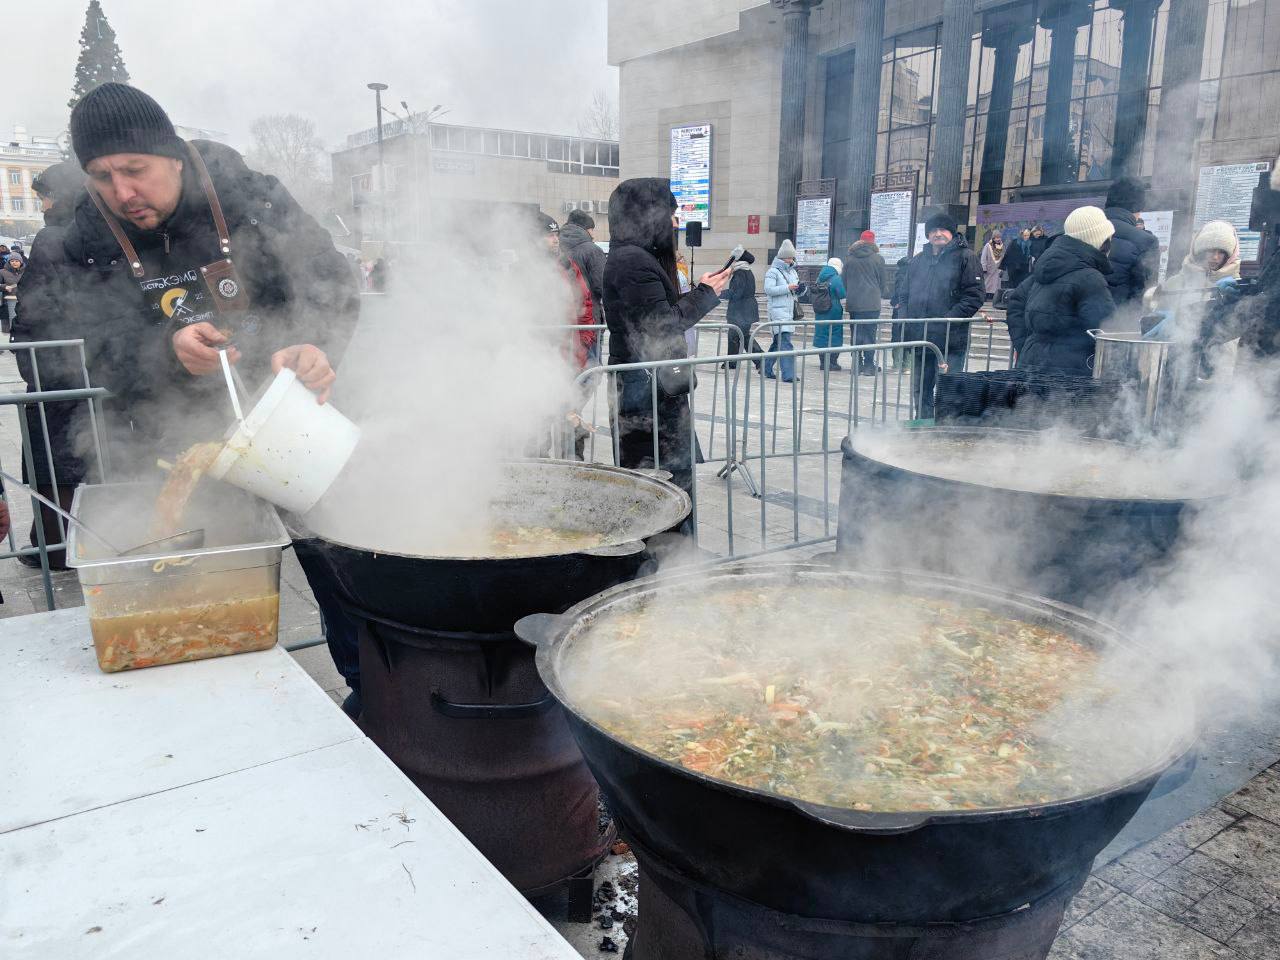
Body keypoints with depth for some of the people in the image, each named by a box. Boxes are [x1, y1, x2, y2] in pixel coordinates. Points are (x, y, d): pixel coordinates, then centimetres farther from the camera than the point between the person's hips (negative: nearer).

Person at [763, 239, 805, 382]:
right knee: (785, 343, -16)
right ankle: (788, 375, -21)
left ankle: (766, 369, 25)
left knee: (778, 342, 14)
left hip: (790, 311, 8)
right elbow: (768, 289, -15)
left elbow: (798, 293, 24)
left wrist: (801, 289, 0)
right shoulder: (773, 271, -3)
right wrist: (787, 288, -20)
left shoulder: (793, 272, 20)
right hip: (778, 311, -8)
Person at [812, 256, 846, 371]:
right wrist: (844, 306, 6)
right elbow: (843, 298, -12)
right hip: (834, 313, -6)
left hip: (820, 312, 6)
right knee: (834, 336, 2)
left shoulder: (820, 277, 8)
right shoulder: (836, 279, -13)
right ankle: (832, 363, 2)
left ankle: (823, 362, 16)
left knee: (822, 334, 11)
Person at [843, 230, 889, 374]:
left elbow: (845, 282, 9)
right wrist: (883, 294, 21)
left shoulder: (850, 260, 6)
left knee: (856, 334, 9)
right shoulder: (878, 259, -2)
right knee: (870, 333, 0)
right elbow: (884, 281, 4)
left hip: (853, 303, 3)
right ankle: (869, 365, -1)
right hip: (872, 303, -3)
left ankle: (857, 364, 10)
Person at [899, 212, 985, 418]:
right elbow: (906, 295, 23)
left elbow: (975, 295, -9)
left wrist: (949, 318, -18)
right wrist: (906, 318, 5)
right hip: (920, 339, 6)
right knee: (921, 391, 13)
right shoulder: (918, 260, 18)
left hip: (950, 340, -6)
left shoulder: (965, 257, -1)